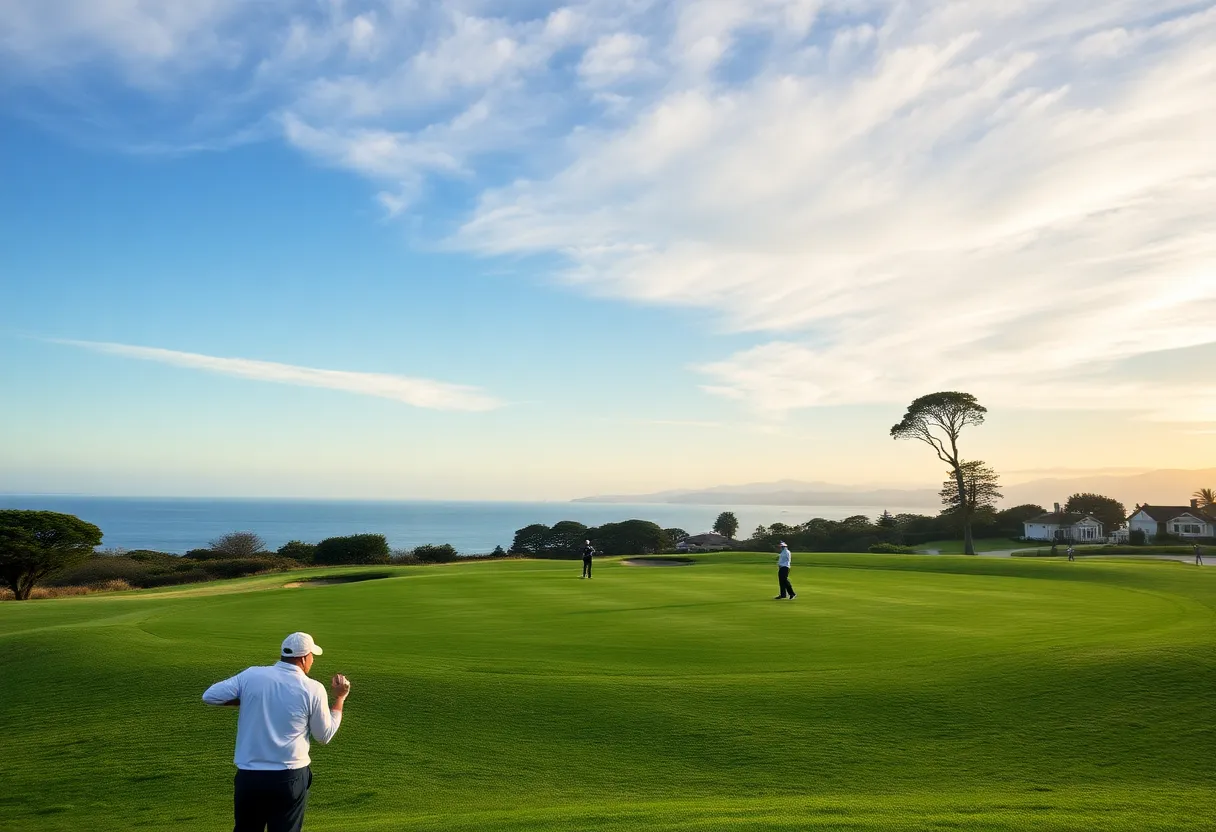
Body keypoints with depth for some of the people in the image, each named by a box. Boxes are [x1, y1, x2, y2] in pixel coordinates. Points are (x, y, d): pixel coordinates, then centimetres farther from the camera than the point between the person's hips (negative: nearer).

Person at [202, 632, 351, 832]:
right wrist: (340, 697, 11)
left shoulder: (251, 676, -3)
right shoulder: (313, 689, -8)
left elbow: (209, 696, 3)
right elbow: (325, 736, 2)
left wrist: (243, 701, 12)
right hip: (290, 778, -2)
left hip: (248, 776, 3)